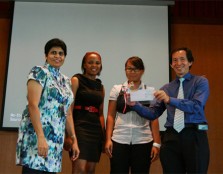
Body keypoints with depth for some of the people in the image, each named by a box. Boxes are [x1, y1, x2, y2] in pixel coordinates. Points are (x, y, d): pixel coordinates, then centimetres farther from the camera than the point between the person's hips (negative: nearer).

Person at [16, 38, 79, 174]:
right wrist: (41, 137, -21)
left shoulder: (66, 81, 18)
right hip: (36, 134, -7)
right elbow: (33, 105, -13)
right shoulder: (39, 72, -2)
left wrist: (74, 139, 14)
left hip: (56, 139, 7)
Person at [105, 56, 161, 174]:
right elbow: (111, 116, 6)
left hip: (143, 142, 0)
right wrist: (108, 139, -3)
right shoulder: (117, 89, 7)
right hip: (119, 141, 0)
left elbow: (154, 119, 4)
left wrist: (156, 143, -2)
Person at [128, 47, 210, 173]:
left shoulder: (201, 82, 4)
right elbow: (153, 113, 11)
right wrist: (134, 105, -5)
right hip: (171, 137, 3)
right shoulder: (166, 88, 14)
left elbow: (196, 106, -13)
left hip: (194, 136, -3)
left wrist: (170, 100, -23)